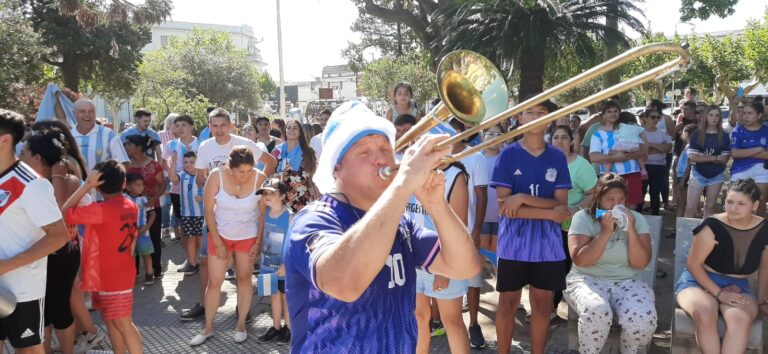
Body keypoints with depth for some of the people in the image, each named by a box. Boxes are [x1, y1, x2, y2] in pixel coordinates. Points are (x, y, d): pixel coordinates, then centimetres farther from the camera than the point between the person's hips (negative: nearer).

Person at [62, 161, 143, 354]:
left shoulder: (101, 210, -22)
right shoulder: (131, 207, 2)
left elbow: (66, 212, -16)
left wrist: (86, 185, -17)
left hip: (111, 277, -8)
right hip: (121, 273, 8)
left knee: (123, 324, 2)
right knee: (111, 321, 21)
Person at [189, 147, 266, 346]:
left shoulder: (259, 178, -21)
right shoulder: (217, 176, -21)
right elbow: (208, 210, -12)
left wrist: (258, 242, -9)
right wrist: (217, 242, -10)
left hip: (248, 236, 0)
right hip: (220, 234, 1)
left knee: (244, 279, 10)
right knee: (214, 282, 4)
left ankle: (241, 324, 27)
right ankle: (208, 327, 21)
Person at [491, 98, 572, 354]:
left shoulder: (557, 158, 4)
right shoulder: (508, 155, -4)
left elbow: (562, 205, -4)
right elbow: (504, 206, -11)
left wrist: (522, 198, -17)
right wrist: (549, 213, -16)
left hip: (547, 243, 2)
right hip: (513, 243, -2)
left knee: (542, 304, 11)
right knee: (508, 304, 8)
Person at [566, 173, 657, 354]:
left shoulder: (637, 219, 4)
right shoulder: (583, 218, -3)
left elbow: (640, 264, -5)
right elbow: (580, 260, -14)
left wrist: (631, 230, -15)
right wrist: (606, 232, -17)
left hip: (628, 282, 2)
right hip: (588, 280, -2)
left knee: (644, 318, -28)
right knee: (596, 312, -35)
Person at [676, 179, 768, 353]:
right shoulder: (712, 226, -15)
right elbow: (693, 264, -11)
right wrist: (718, 293, -16)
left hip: (737, 286, 3)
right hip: (699, 280, -2)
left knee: (740, 318, -34)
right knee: (704, 314, -37)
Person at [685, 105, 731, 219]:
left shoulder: (724, 136, 0)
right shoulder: (697, 134, -4)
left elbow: (724, 159, -5)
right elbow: (693, 157, -12)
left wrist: (704, 157, -14)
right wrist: (715, 158, -14)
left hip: (717, 176, 2)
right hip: (698, 174, -2)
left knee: (710, 207, 10)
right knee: (690, 208, -6)